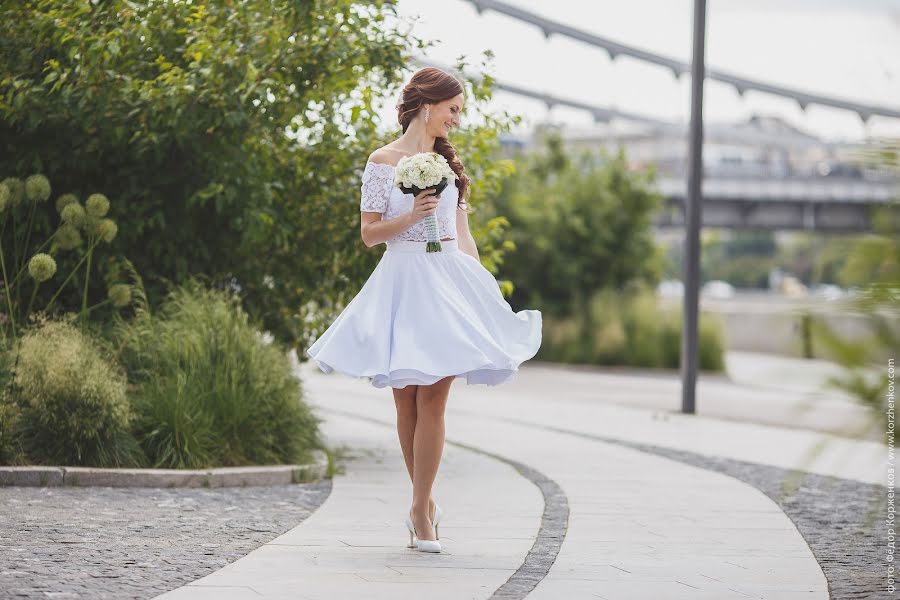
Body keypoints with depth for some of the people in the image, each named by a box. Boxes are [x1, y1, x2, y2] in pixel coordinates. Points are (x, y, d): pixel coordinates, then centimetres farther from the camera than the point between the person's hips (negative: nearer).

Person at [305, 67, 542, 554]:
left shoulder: (448, 162, 15)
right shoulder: (383, 162, 1)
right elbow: (369, 233, -1)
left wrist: (481, 284, 11)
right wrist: (410, 217, -16)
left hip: (449, 281, 3)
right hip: (402, 281, -3)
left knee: (432, 399, -7)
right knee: (406, 400, 3)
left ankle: (420, 510, -5)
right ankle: (425, 502, 17)